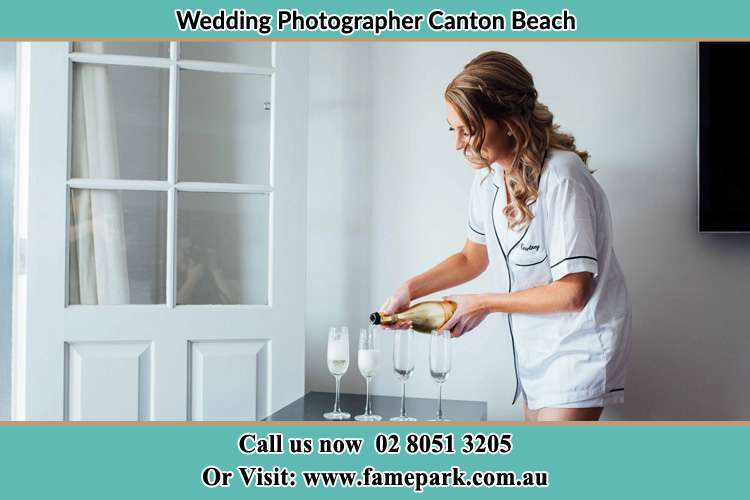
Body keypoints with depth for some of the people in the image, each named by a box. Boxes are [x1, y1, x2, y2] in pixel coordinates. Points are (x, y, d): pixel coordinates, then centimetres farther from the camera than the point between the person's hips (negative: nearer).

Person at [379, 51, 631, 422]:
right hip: (534, 345, 7)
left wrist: (485, 304, -15)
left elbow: (572, 293, -23)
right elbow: (473, 258, 12)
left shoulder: (560, 177, -25)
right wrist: (410, 290, -2)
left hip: (578, 343, -7)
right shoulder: (488, 175, -1)